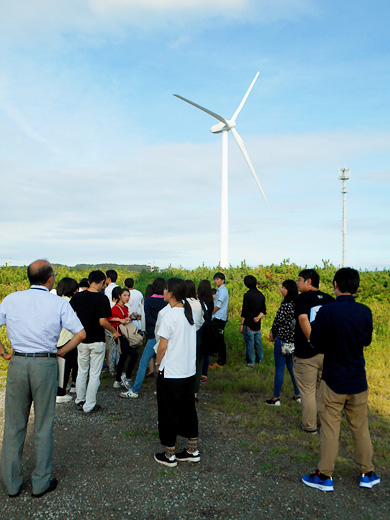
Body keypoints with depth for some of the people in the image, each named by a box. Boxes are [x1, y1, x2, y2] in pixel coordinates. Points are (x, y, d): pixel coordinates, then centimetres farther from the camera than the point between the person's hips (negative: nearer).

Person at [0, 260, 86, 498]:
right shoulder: (59, 303, -5)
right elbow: (81, 334, -9)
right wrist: (61, 351, 2)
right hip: (45, 364, -2)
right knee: (43, 426, 11)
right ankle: (41, 482, 21)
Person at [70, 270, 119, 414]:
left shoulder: (78, 296, -1)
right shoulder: (102, 298, -16)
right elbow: (102, 321, -21)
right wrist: (114, 331, -5)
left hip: (81, 340, 5)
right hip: (97, 341, -5)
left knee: (82, 372, 21)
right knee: (94, 375, 6)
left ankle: (80, 400, 34)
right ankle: (89, 406, 11)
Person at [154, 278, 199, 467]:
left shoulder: (170, 316, -19)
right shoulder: (188, 313, 3)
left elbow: (162, 346, -15)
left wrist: (158, 363, 3)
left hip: (170, 373, -7)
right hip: (189, 371, 7)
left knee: (168, 413, 8)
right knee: (188, 410, 17)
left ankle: (169, 455, 20)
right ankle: (193, 450, 27)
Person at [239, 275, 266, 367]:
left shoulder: (248, 295, -14)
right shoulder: (261, 295, 7)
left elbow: (244, 312, -13)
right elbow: (263, 311, 6)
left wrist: (241, 324, -8)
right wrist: (258, 317, -8)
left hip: (249, 324, -6)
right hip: (258, 325, 6)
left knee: (249, 344, 0)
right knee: (258, 343, 16)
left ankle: (251, 362, 4)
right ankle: (260, 359, 26)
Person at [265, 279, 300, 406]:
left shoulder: (285, 306, -19)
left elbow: (277, 322, -13)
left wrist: (272, 333, 6)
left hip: (283, 339, -8)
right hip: (293, 340, 8)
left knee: (279, 369, 0)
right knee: (292, 367, 18)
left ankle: (276, 399, 8)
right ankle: (298, 395, 25)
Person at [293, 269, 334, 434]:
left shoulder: (302, 298, -9)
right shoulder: (329, 299, 7)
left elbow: (303, 319, -25)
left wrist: (312, 341, -21)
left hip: (306, 354, -5)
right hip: (327, 353, 5)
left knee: (308, 391, 8)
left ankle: (310, 426, 19)